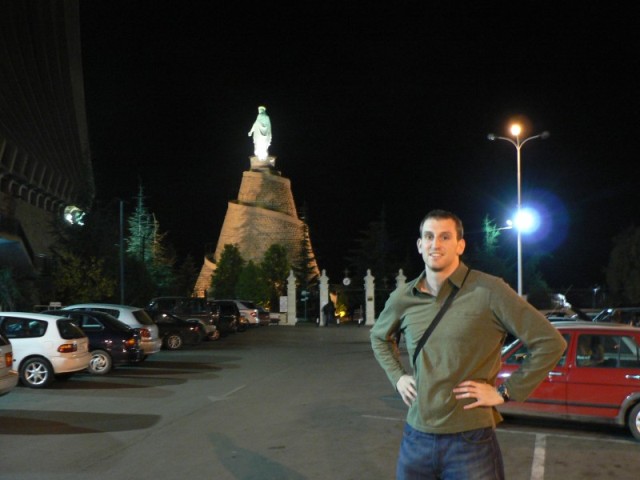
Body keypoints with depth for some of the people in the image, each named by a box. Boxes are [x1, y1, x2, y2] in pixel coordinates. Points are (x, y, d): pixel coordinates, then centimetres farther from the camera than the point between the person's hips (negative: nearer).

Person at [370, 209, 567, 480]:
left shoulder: (488, 291, -11)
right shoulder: (403, 297, 3)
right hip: (415, 438, 5)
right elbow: (379, 337, 24)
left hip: (470, 440, -4)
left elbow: (550, 342, -9)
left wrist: (505, 392, -9)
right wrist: (397, 377, 10)